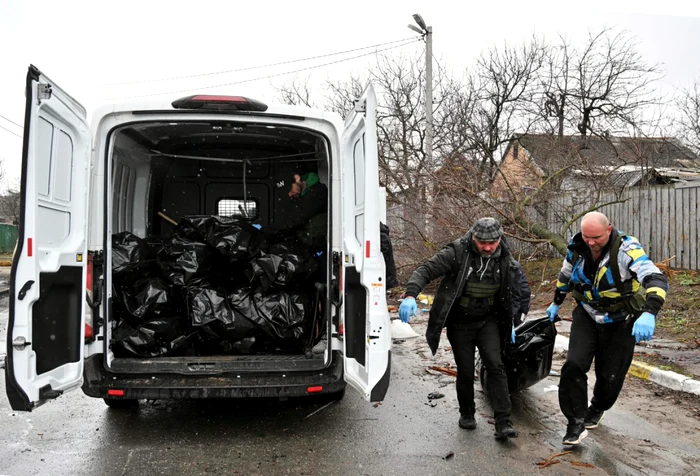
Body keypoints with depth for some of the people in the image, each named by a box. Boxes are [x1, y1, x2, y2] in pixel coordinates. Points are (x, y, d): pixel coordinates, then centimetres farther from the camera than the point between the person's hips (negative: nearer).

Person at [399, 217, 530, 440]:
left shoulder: (505, 261, -5)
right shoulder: (457, 253, -19)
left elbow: (515, 294, 12)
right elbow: (426, 270, -23)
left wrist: (509, 323, 12)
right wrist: (410, 295, -39)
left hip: (487, 321, 2)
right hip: (459, 323, -2)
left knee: (495, 365, -12)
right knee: (465, 371, 5)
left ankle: (503, 423, -6)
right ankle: (467, 414, 30)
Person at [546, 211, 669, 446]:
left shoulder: (626, 248, -27)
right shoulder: (577, 248, -11)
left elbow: (656, 279, -38)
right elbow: (565, 276, 10)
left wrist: (649, 314, -55)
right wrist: (556, 303, 22)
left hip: (620, 322, -2)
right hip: (587, 316, 3)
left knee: (610, 376, 9)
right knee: (574, 365, -15)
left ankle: (596, 410, 39)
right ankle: (576, 423, -3)